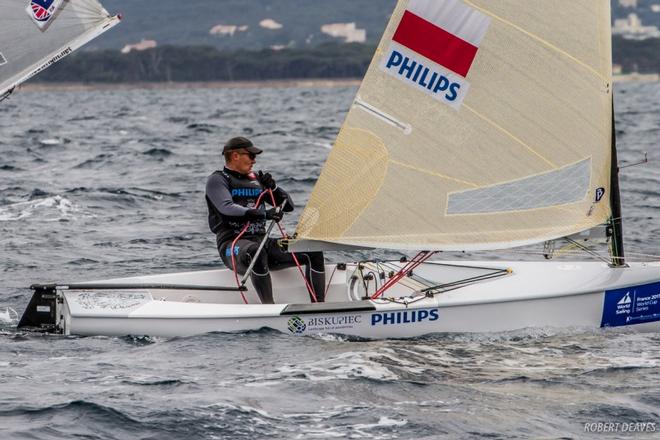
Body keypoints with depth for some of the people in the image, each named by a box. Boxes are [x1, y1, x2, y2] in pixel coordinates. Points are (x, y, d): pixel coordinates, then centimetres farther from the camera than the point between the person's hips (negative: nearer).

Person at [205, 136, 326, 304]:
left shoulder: (256, 180, 21)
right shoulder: (217, 180, 2)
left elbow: (289, 206, 21)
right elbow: (227, 208, -19)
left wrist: (273, 187, 1)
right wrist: (263, 213, -31)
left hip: (262, 240, 6)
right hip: (233, 243, -6)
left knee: (314, 252, -11)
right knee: (256, 252, -41)